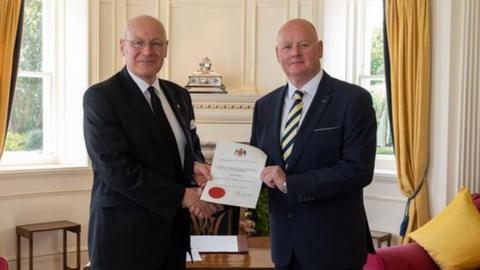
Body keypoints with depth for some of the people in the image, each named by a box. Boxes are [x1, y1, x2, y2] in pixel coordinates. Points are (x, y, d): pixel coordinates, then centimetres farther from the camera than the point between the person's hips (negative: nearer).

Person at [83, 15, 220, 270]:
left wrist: (195, 166, -6)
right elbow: (116, 168, -19)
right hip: (124, 233, -6)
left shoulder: (179, 95, 9)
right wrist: (181, 196, -19)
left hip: (174, 228, 6)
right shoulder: (100, 96, -12)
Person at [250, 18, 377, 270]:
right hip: (284, 240, 5)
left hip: (333, 242, -4)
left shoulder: (353, 99, -11)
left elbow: (359, 170, -18)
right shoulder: (265, 105, 7)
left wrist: (290, 183, -20)